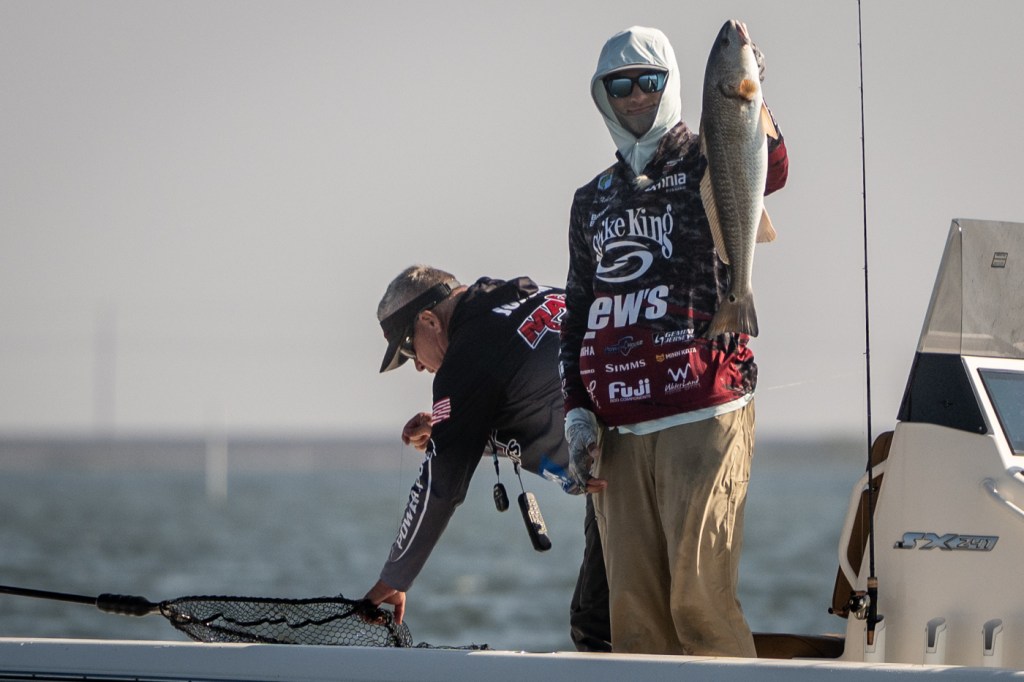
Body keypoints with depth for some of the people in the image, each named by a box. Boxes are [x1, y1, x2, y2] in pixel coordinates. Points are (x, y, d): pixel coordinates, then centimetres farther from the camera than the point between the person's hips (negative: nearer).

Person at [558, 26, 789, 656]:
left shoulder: (707, 166, 5)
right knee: (633, 603, 0)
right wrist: (577, 411, 13)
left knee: (699, 594, -13)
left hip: (703, 414, -5)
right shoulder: (594, 201, 21)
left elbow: (771, 172, -19)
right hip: (618, 429, 5)